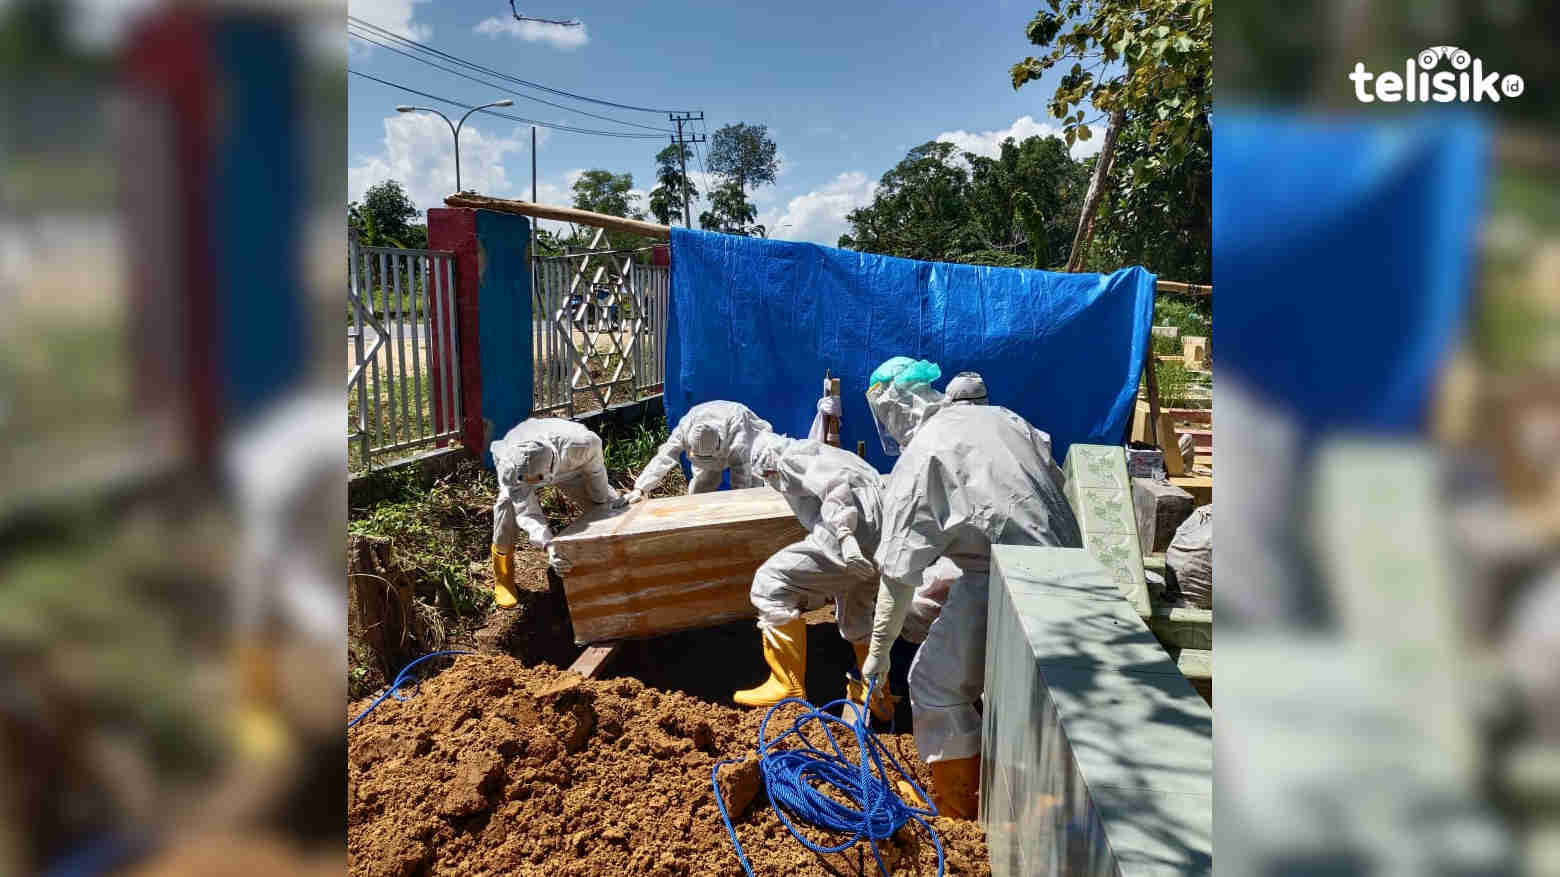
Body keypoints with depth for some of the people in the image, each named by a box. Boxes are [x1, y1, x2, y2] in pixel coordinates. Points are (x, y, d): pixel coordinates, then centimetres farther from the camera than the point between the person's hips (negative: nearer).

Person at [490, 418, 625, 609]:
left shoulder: (581, 444, -45)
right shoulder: (510, 468, -44)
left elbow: (595, 471, -23)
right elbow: (527, 512, -45)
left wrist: (602, 499, -8)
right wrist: (548, 545, -60)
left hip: (567, 465, 2)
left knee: (612, 504, -2)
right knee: (507, 504, -30)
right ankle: (503, 578, -11)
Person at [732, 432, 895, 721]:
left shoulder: (793, 456, 3)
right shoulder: (819, 453, 33)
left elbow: (834, 481, -16)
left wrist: (845, 534, -26)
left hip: (858, 534, -10)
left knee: (770, 582, -3)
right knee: (855, 616, 31)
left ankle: (788, 686, -1)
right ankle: (878, 696, 45)